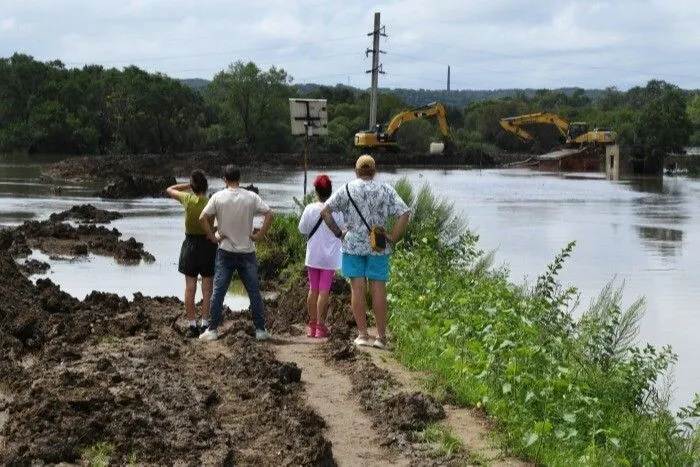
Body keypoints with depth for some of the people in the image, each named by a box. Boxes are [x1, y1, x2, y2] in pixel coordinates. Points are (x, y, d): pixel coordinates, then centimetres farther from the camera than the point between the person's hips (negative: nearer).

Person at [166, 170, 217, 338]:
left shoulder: (188, 199, -8)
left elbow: (170, 190, 8)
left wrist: (189, 185, 8)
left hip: (191, 244, 1)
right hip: (208, 244, -1)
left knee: (190, 288, 6)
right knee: (207, 289, 6)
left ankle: (192, 325, 5)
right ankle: (205, 324, 5)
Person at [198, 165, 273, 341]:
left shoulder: (218, 197, -5)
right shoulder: (251, 197, -3)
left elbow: (203, 218, -11)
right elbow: (269, 214, -10)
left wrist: (213, 236, -3)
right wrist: (259, 235, -4)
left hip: (225, 252, -1)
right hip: (247, 252, 1)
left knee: (218, 292, 4)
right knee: (254, 292, 7)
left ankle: (212, 330, 5)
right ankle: (260, 330, 8)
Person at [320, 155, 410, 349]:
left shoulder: (348, 189, 1)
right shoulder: (386, 190, 2)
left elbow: (325, 211, -2)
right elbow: (404, 213, -6)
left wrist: (338, 232, 4)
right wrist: (393, 237, -3)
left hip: (353, 245, 0)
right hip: (378, 247, 0)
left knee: (357, 289, 3)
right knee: (378, 289, 3)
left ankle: (362, 334, 3)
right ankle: (381, 336, 4)